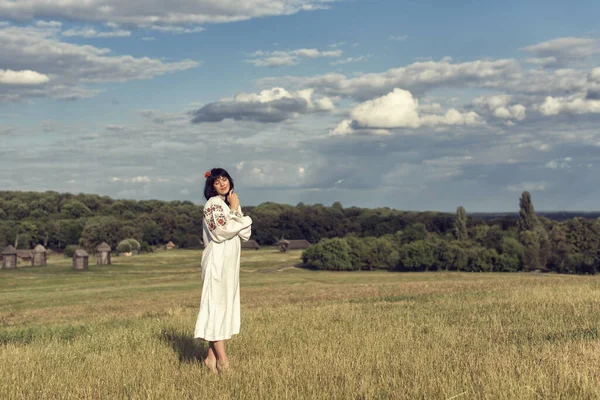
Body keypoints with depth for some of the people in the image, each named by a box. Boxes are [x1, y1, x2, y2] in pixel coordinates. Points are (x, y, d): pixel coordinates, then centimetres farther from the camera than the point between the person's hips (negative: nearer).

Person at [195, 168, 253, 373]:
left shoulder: (232, 203, 15)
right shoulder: (213, 203, -8)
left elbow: (245, 234, 8)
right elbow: (224, 230, -21)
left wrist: (236, 211, -2)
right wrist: (235, 212, -8)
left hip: (230, 261, 8)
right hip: (217, 260, -8)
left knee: (226, 304, 7)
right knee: (217, 304, -7)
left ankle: (212, 356, 10)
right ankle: (222, 358, -6)